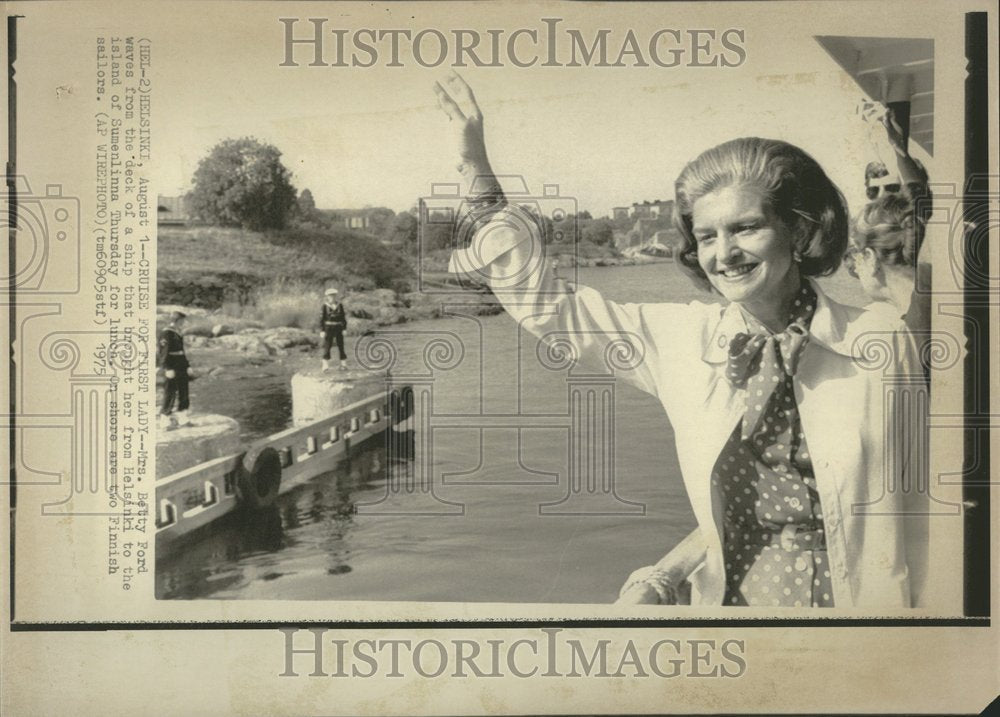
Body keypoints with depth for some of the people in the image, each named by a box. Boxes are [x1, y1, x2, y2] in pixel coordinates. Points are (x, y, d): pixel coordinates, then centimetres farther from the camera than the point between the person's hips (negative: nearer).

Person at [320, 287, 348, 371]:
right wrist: (322, 331, -8)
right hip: (328, 329, -2)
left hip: (339, 328, 2)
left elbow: (343, 317, 8)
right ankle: (326, 366, 1)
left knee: (341, 346, 2)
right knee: (327, 347, -3)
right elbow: (321, 319, -3)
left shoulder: (340, 306, 4)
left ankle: (344, 365, 9)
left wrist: (344, 329, 3)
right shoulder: (325, 307, -3)